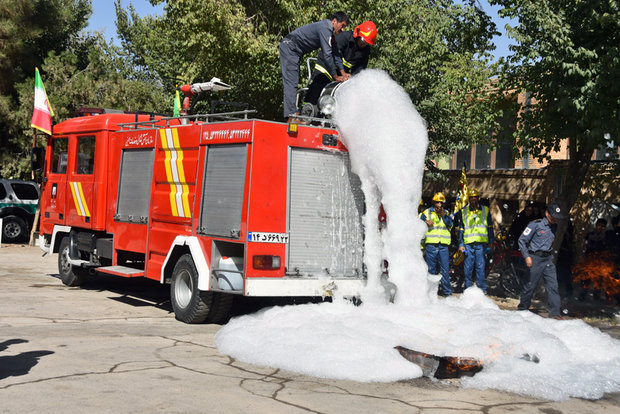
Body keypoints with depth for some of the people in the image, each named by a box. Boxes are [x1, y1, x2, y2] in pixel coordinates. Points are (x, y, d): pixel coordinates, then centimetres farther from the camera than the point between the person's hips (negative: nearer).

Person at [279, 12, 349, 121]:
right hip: (289, 47, -11)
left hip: (294, 51, 11)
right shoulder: (325, 28, -19)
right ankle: (292, 114, -22)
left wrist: (343, 73, 7)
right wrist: (336, 76, -15)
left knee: (293, 83, 8)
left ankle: (292, 115, 8)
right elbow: (327, 55, -21)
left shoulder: (330, 31, 13)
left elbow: (335, 53, 16)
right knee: (291, 82, -16)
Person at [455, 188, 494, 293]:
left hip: (481, 243, -1)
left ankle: (482, 288, 3)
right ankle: (468, 288, 9)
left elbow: (490, 227, 13)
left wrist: (490, 242, 8)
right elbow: (461, 229, 11)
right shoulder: (463, 211, 10)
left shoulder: (485, 210, 10)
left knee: (480, 267, -3)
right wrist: (461, 244, 3)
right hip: (468, 244, 1)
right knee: (468, 267, 1)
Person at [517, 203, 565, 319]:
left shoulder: (554, 226, 11)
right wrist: (527, 256, -11)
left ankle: (554, 312, -2)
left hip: (548, 259, 5)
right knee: (531, 285, 1)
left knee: (553, 284, -4)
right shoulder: (535, 224, -8)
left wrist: (550, 255, 17)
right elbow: (522, 241, -5)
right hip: (535, 259, -5)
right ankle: (522, 308, 18)